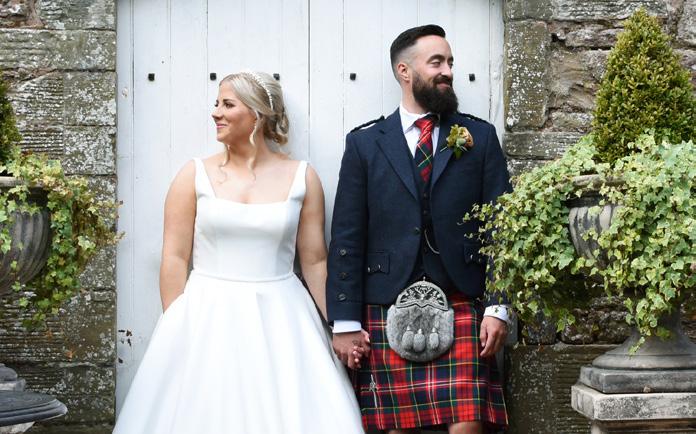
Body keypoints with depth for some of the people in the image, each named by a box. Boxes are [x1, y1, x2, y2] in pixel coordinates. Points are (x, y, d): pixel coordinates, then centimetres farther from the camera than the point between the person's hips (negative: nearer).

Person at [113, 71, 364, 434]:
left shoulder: (302, 178, 3)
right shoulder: (195, 175, 1)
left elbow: (315, 261, 5)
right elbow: (175, 258, 0)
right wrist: (174, 330, -6)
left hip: (280, 320, 1)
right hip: (207, 320, 0)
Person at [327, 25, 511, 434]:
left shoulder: (480, 136, 10)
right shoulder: (365, 143, 8)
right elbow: (347, 238, 5)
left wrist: (498, 307, -4)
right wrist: (345, 322, -1)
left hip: (462, 308, 0)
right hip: (388, 310, 0)